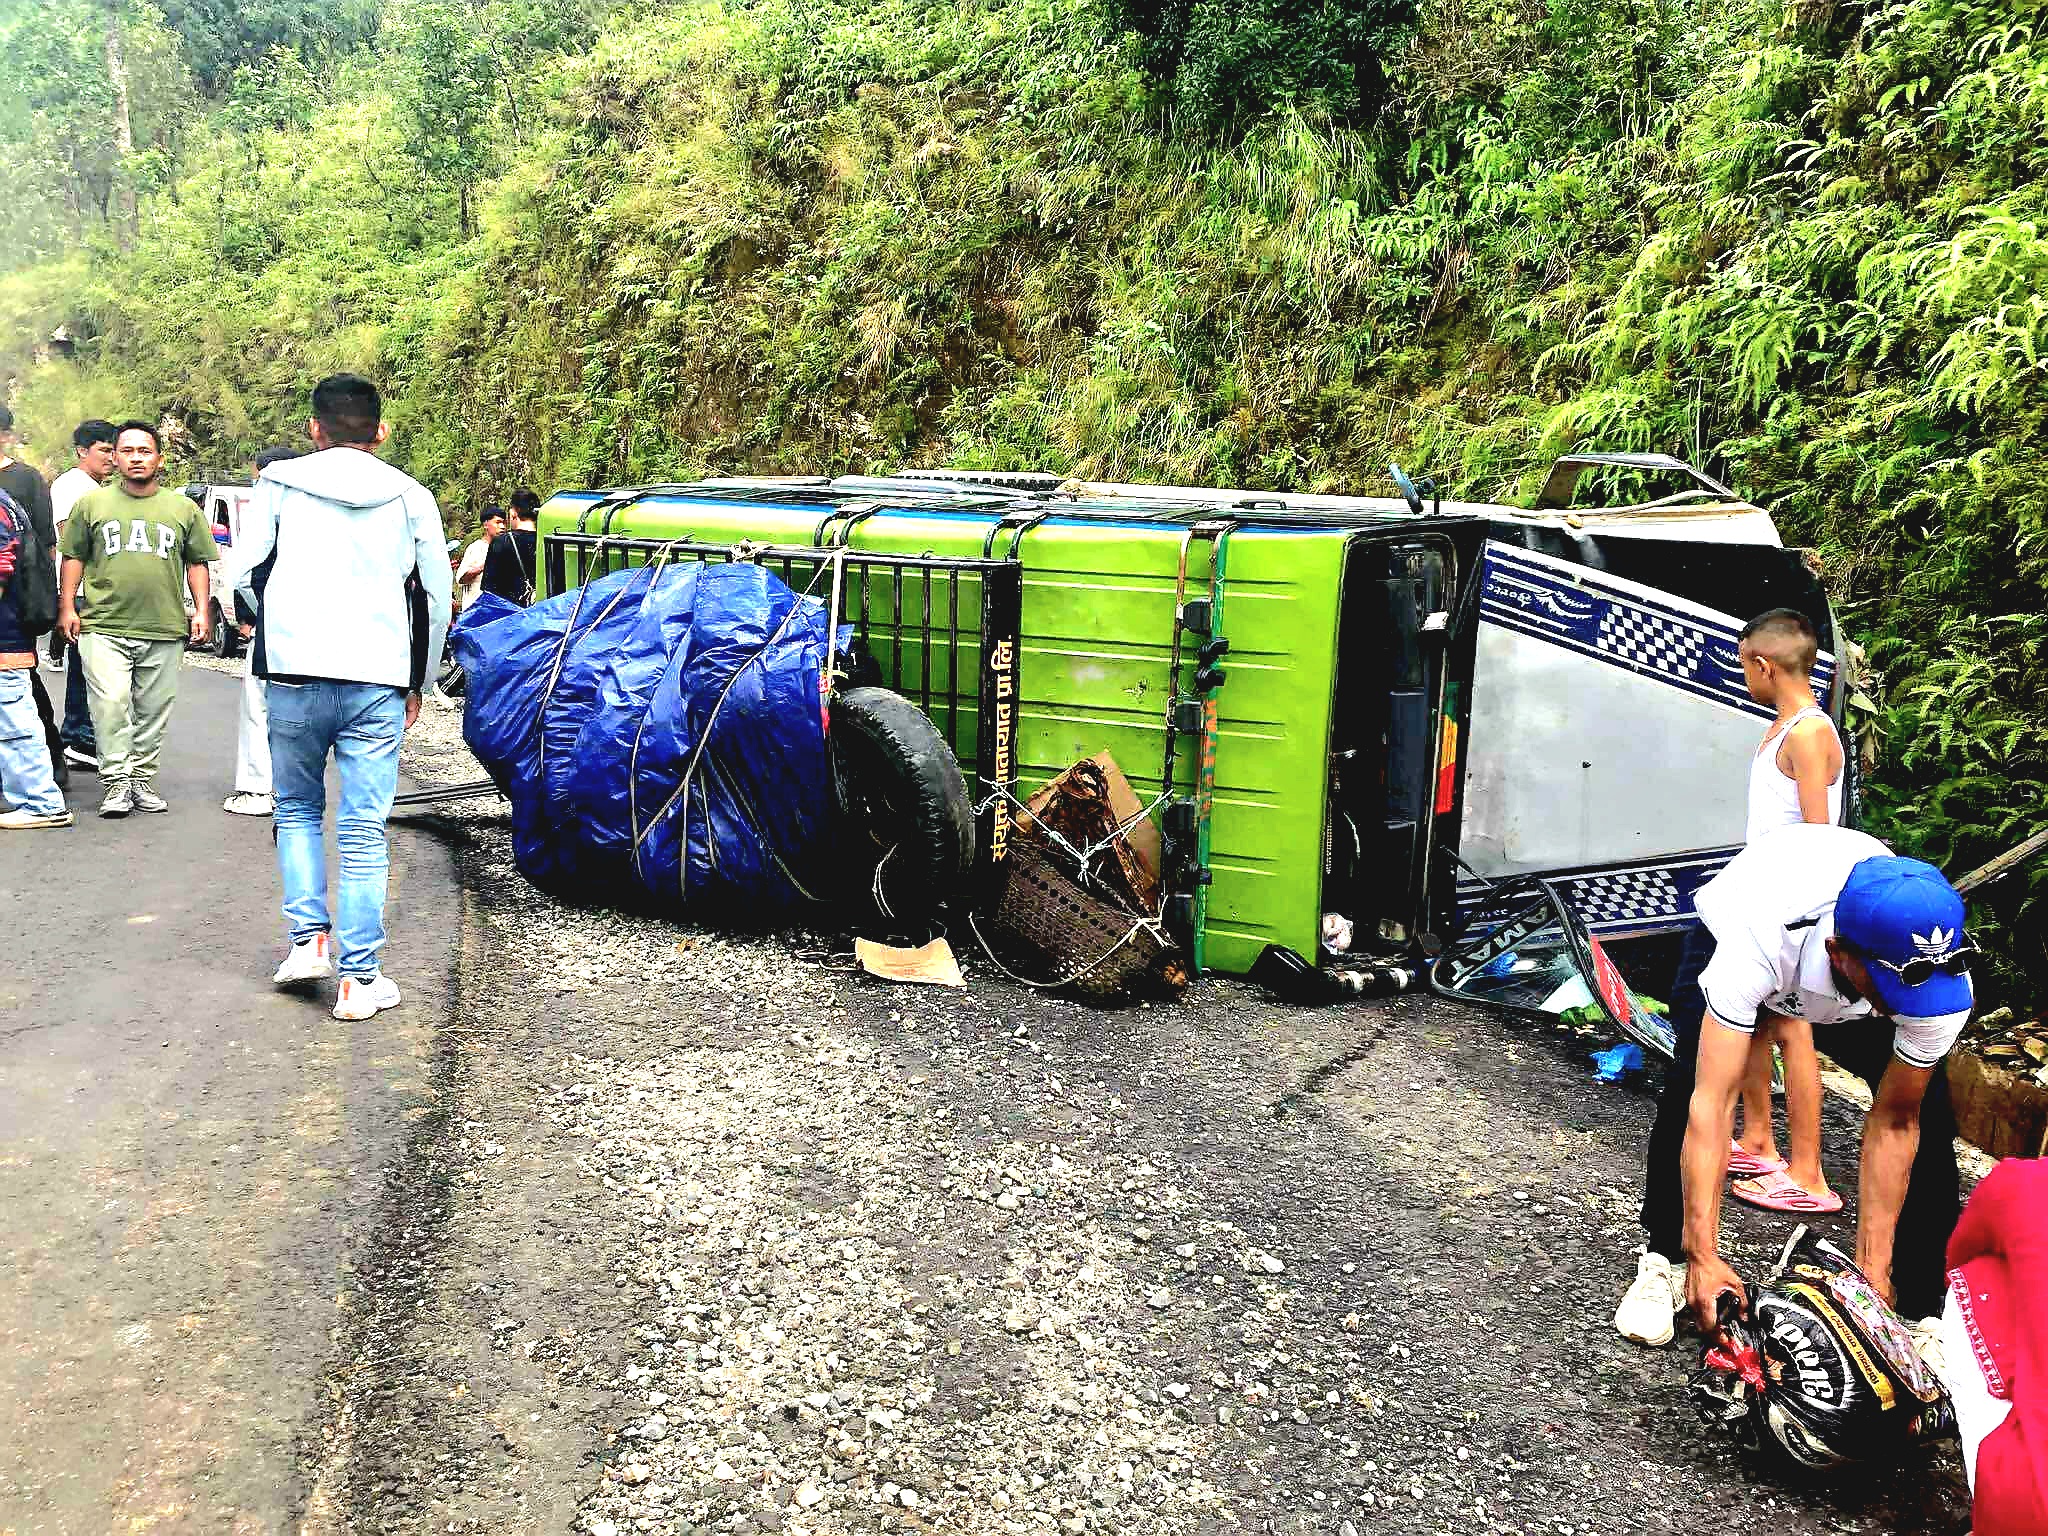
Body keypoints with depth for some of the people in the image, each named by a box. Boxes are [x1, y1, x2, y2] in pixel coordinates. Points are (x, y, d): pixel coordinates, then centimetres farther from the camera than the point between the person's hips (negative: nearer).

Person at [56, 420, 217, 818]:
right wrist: (67, 606, 3)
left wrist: (201, 610, 5)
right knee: (111, 705, -11)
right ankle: (116, 783, -5)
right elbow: (74, 557, 11)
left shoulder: (183, 509, 12)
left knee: (153, 710, 5)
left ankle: (142, 779, 15)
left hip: (165, 630, 1)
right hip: (103, 627, -1)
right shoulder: (91, 503, 10)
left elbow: (197, 564, 14)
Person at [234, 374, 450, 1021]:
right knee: (364, 833, 2)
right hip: (378, 682, 0)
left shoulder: (279, 483, 5)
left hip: (296, 676, 0)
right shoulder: (411, 497, 8)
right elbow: (436, 599, 11)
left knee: (297, 809, 20)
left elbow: (249, 576, 7)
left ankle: (309, 938, 9)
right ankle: (359, 979, 2)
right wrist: (416, 683, 21)